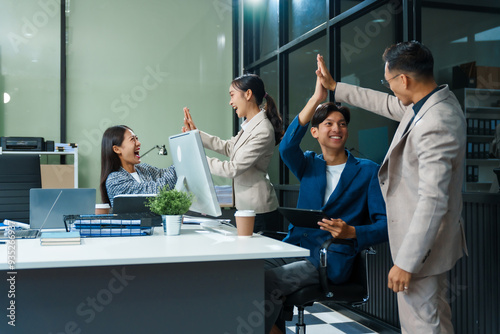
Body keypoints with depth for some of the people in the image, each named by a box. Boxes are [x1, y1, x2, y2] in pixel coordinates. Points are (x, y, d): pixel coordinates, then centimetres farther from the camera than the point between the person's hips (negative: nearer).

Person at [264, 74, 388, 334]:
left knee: (267, 283, -28)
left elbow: (385, 224, -1)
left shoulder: (368, 171, 6)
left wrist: (351, 232, -21)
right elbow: (286, 147, -10)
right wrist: (317, 98, -15)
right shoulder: (308, 165, 15)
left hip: (330, 258, -4)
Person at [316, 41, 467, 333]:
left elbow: (432, 202, -32)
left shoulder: (434, 127, -31)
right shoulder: (440, 99, 1)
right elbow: (389, 104, 18)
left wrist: (406, 263, -26)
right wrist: (335, 87, 22)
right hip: (430, 238, 10)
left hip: (422, 243, -10)